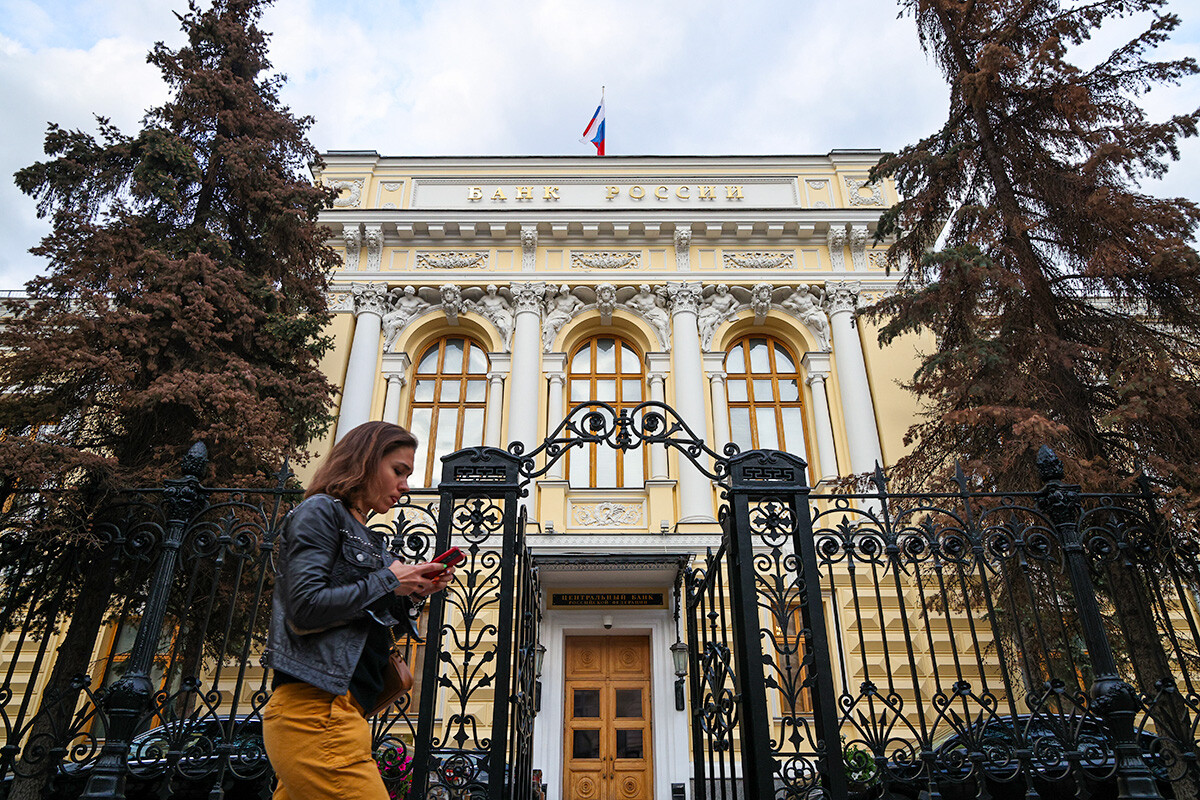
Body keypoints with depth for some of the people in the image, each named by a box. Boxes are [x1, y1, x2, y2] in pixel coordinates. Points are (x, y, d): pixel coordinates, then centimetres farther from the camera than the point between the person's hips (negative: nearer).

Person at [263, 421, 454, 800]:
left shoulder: (369, 539, 21)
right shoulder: (320, 512, -3)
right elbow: (305, 608, -16)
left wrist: (413, 593, 6)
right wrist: (388, 581, -9)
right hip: (317, 711, -9)